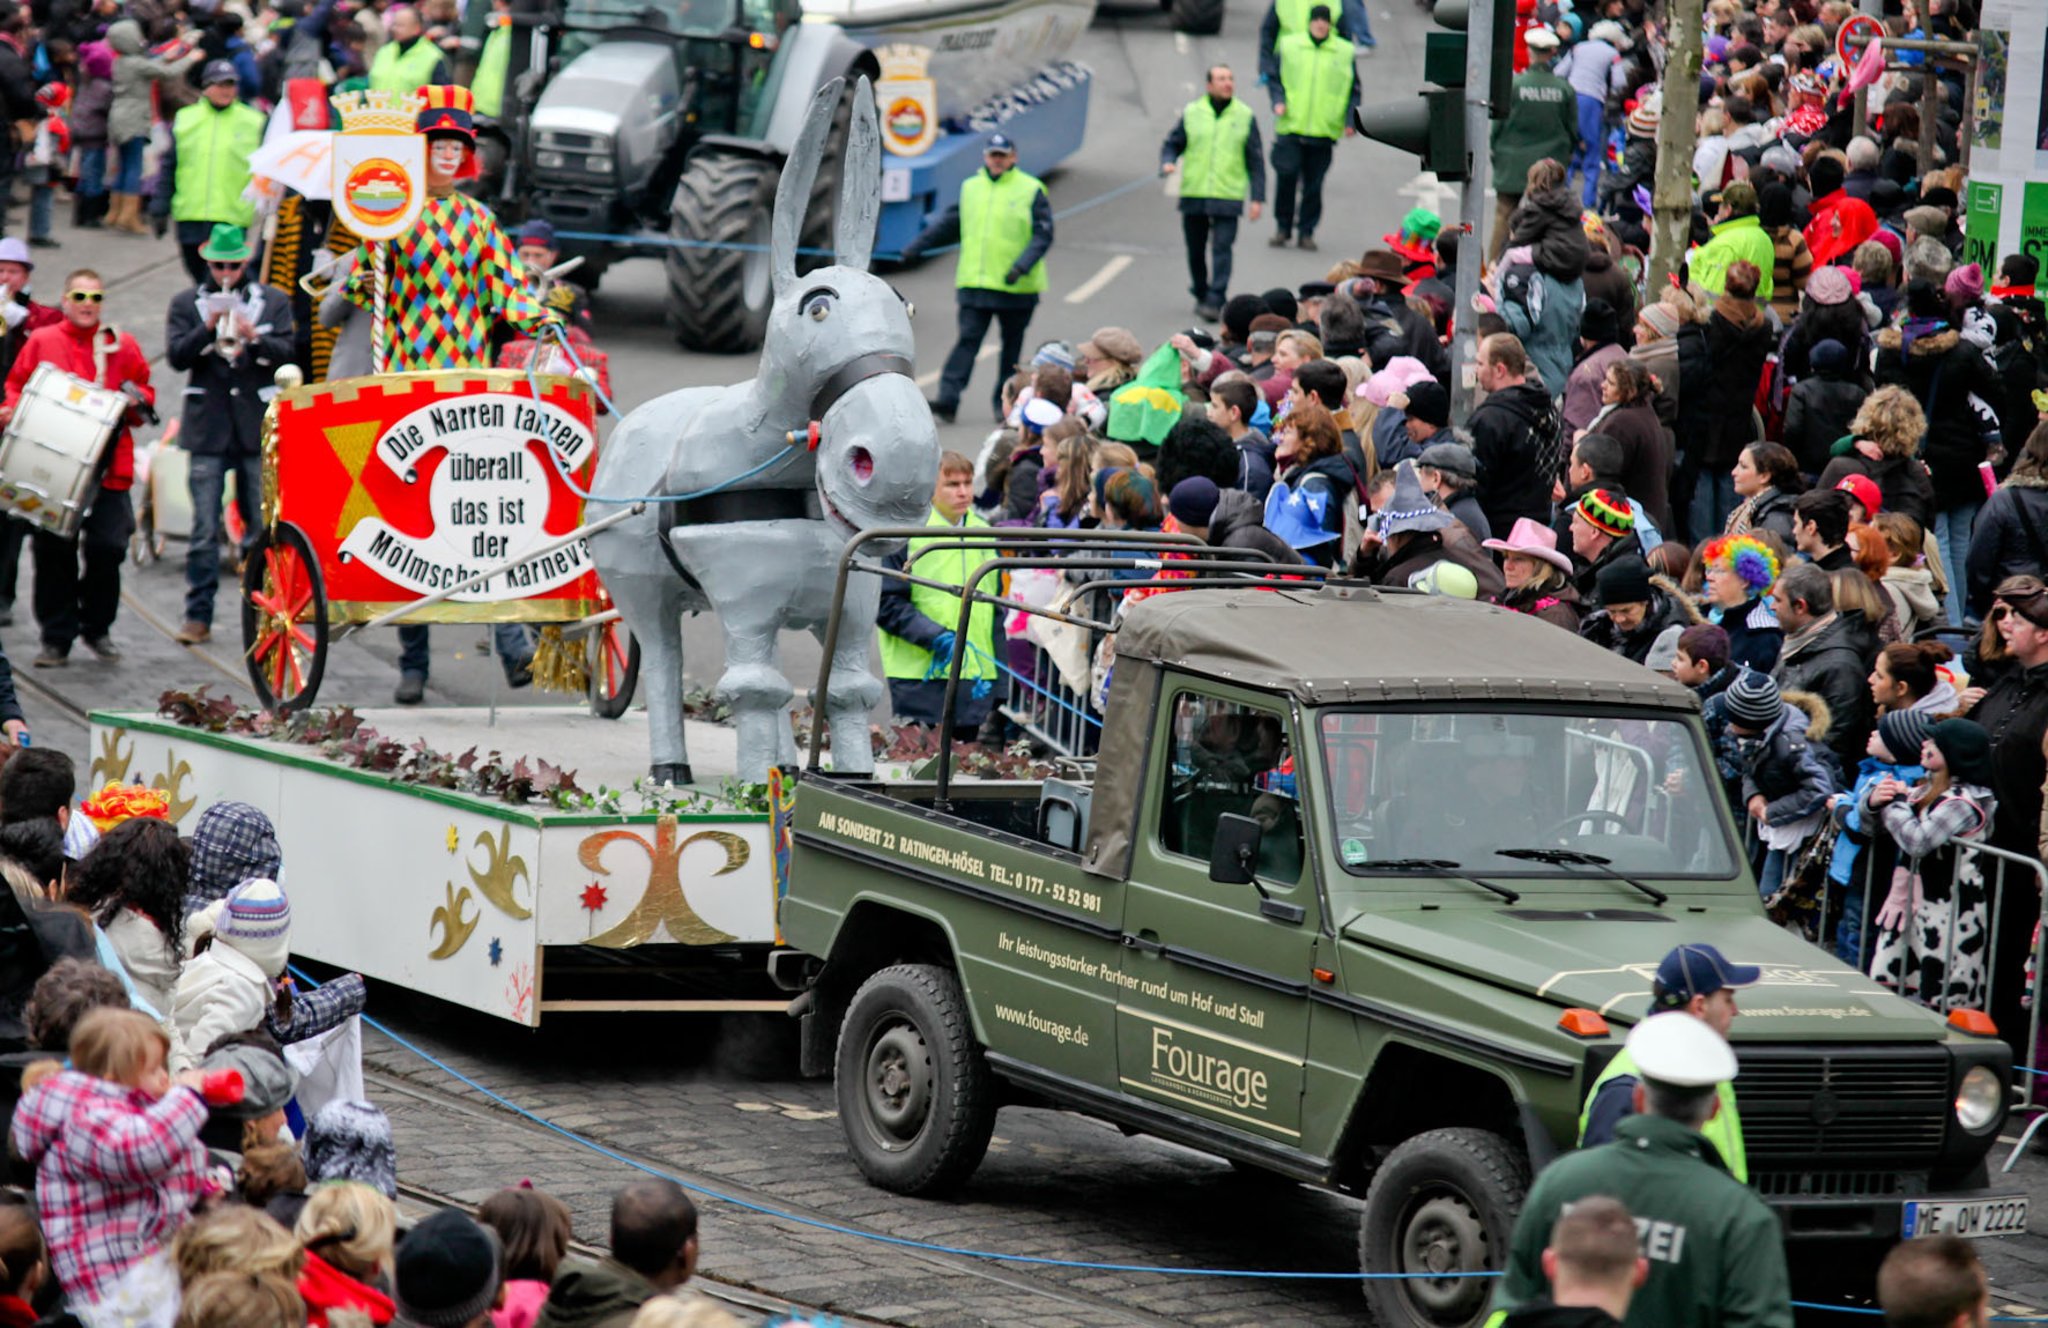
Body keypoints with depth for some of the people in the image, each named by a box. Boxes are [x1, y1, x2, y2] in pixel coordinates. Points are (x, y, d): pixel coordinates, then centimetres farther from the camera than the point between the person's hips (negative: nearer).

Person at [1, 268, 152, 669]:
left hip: (108, 467, 1)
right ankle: (57, 639, 8)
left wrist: (135, 399, -5)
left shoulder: (122, 346, 12)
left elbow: (146, 393, 17)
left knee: (108, 547, -5)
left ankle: (97, 628, 15)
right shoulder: (41, 342, 9)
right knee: (55, 552, -1)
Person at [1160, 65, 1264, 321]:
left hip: (1228, 197, -2)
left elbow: (1255, 160, 7)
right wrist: (1168, 163, -10)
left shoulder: (1245, 117, 5)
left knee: (1221, 249, -11)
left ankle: (1215, 301, -14)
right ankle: (1201, 296, 26)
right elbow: (1172, 144, 13)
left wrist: (1257, 197, 2)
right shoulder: (1191, 113, 6)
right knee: (1196, 250, 9)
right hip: (1193, 195, 2)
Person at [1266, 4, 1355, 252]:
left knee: (1313, 184, 3)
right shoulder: (1288, 46, 5)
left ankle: (1307, 231, 13)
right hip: (1291, 128, 0)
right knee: (1286, 177, -5)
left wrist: (1350, 121, -2)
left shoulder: (1345, 52, 4)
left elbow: (1353, 90, 9)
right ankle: (1282, 227, 10)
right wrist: (1278, 101, -7)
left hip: (1324, 131, 0)